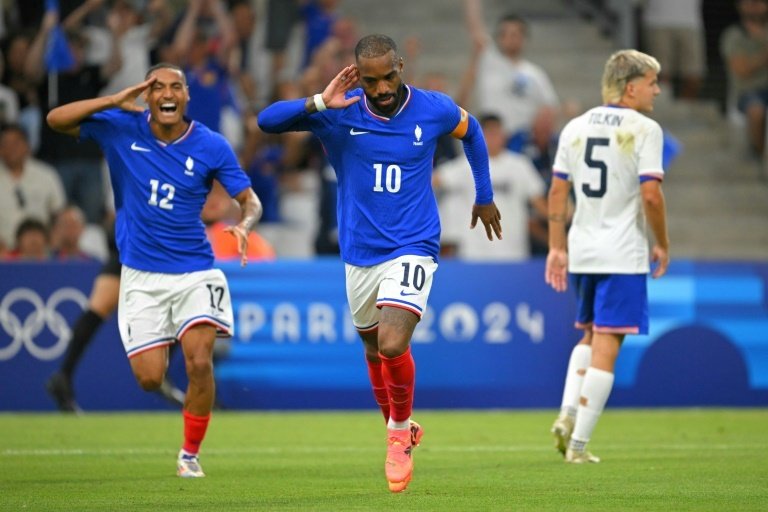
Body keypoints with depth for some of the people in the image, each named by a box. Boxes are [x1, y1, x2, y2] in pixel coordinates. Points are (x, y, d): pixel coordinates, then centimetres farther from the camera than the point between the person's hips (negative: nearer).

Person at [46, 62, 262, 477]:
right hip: (141, 275, 1)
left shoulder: (211, 146, -5)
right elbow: (56, 119, -7)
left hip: (195, 272, -1)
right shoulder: (121, 128, -3)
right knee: (149, 379, -4)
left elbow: (249, 200, 0)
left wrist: (243, 225, -24)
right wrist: (115, 101, -16)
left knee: (199, 363, -17)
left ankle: (190, 454, 3)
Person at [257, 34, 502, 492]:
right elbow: (267, 121, -17)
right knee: (374, 351, 15)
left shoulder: (433, 110, -8)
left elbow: (471, 131, 15)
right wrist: (319, 104, -31)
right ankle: (398, 432, 40)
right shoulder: (338, 113, -9)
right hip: (360, 254, 3)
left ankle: (401, 429, 5)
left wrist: (485, 196, 19)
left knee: (392, 345, -22)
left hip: (412, 249, -3)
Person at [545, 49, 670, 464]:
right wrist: (662, 244, -1)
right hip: (622, 256, -6)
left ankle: (567, 414, 5)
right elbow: (650, 195, -15)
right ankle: (579, 443, -5)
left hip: (581, 252, 6)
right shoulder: (644, 129, -8)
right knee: (605, 345, -3)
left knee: (590, 336, 23)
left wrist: (557, 249, 13)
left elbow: (558, 191, 9)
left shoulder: (575, 127, 10)